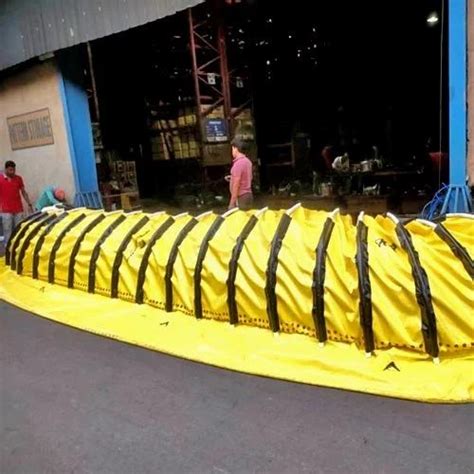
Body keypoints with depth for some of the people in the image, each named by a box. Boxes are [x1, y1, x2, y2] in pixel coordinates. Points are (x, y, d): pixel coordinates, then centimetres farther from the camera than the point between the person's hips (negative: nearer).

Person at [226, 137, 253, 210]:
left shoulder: (238, 163, -17)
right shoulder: (247, 161, 10)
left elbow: (236, 185, -20)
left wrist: (232, 202, -17)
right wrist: (232, 177, 20)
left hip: (240, 198, -9)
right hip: (248, 195, 9)